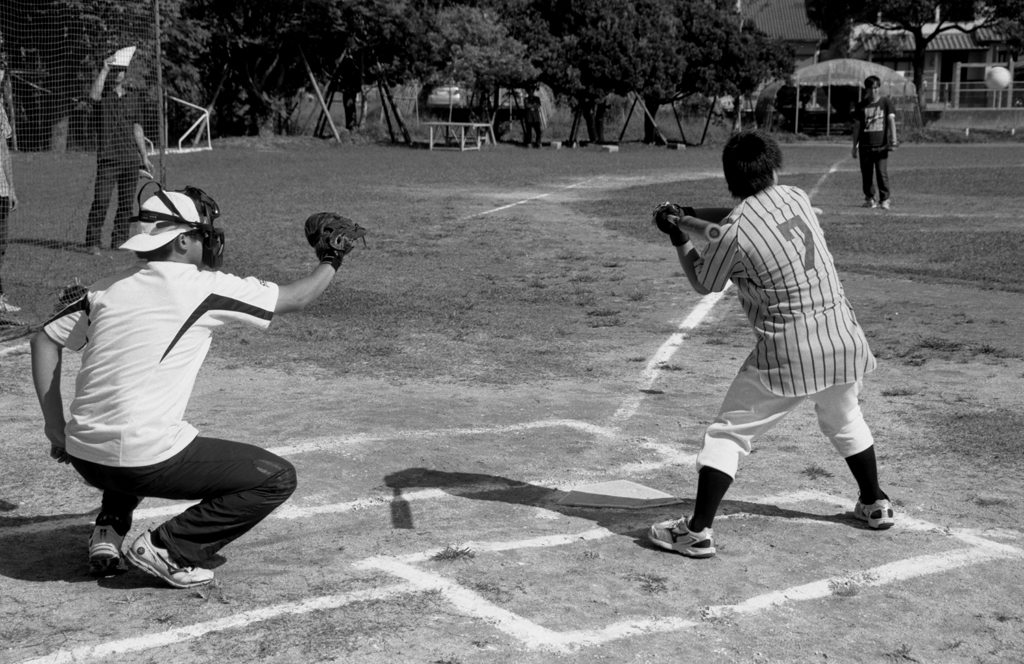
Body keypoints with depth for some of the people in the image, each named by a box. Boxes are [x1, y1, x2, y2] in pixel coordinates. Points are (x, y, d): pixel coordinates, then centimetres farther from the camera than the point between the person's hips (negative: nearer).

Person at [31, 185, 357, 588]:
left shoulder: (108, 287, 10)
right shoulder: (203, 286, -6)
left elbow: (44, 340, 14)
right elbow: (296, 298, 3)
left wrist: (56, 429, 15)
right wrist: (331, 261, 22)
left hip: (83, 458, 7)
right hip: (143, 460, -7)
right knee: (277, 478, 3)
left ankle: (109, 530, 22)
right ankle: (167, 549, -3)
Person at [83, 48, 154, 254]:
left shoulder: (133, 99, 15)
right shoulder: (102, 97, 2)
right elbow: (94, 95, -24)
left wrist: (144, 157, 16)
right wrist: (104, 69, -23)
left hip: (131, 159, 4)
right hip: (108, 158, -4)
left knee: (126, 203, 6)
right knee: (101, 201, -10)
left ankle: (120, 241, 14)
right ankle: (92, 243, -6)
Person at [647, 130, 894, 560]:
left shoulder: (734, 233, -14)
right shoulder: (796, 197, 3)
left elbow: (702, 283, 5)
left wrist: (678, 237, 15)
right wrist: (691, 212, 22)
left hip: (787, 353, -6)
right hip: (842, 338, 6)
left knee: (727, 434, 3)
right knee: (844, 420, 30)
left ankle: (698, 531, -1)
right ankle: (875, 504, 44)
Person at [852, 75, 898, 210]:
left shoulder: (886, 102, 3)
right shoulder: (861, 105, 9)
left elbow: (891, 120, -6)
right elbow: (857, 126, 12)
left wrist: (893, 138, -18)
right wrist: (855, 146, 10)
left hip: (881, 145, -2)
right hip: (865, 146, 2)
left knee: (882, 173, -8)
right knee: (866, 174, 5)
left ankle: (884, 199, 0)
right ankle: (869, 198, 18)